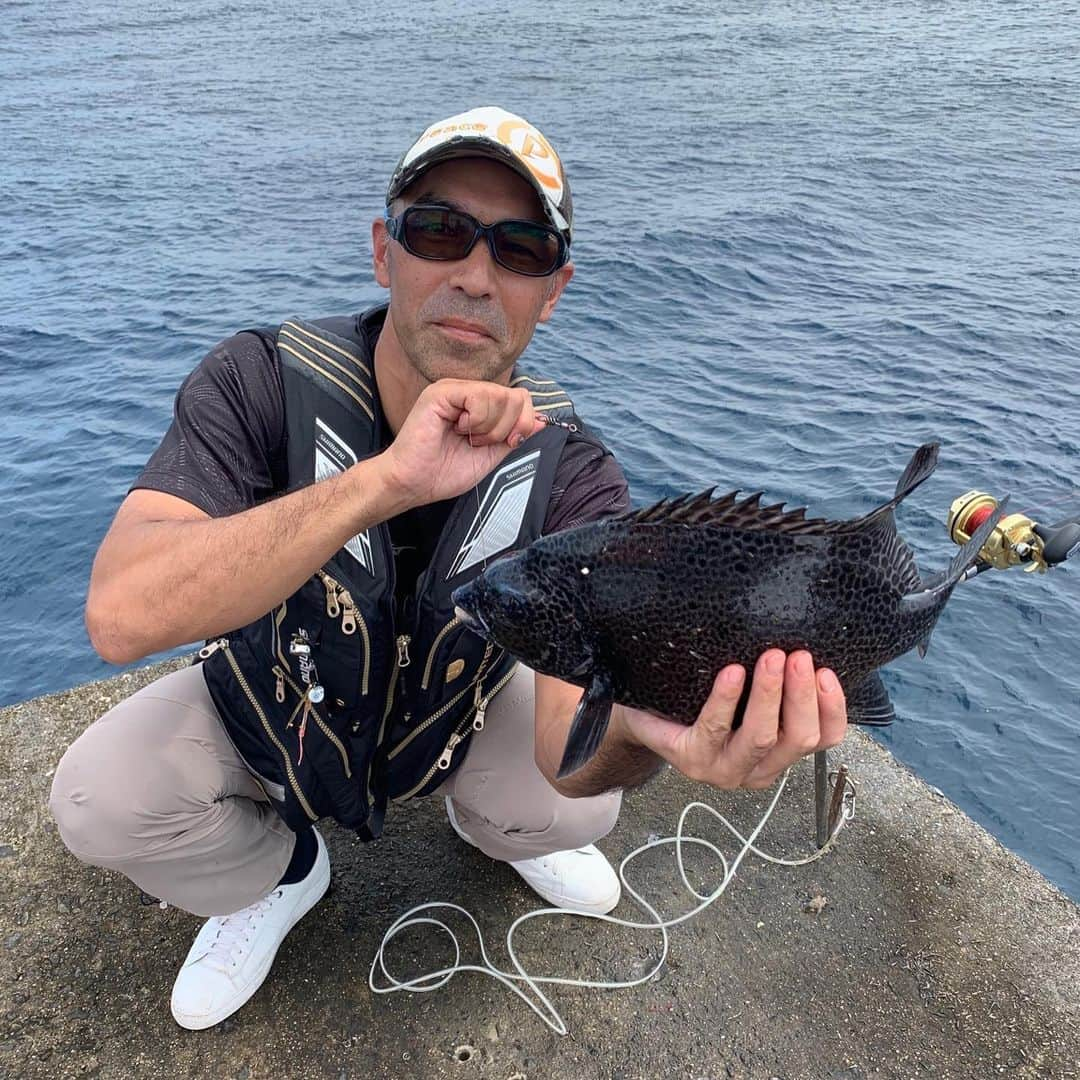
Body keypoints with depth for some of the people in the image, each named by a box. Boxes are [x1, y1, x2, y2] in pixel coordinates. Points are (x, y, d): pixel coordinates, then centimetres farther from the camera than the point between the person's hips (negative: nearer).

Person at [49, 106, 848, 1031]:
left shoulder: (570, 474, -25)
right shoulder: (263, 384, -28)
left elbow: (565, 743, -36)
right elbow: (121, 615, -42)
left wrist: (642, 730, -61)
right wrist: (389, 479, -51)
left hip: (457, 706, 1)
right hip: (271, 702, 0)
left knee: (577, 809, -20)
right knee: (100, 795, -22)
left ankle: (489, 827, 20)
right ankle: (274, 878, 14)